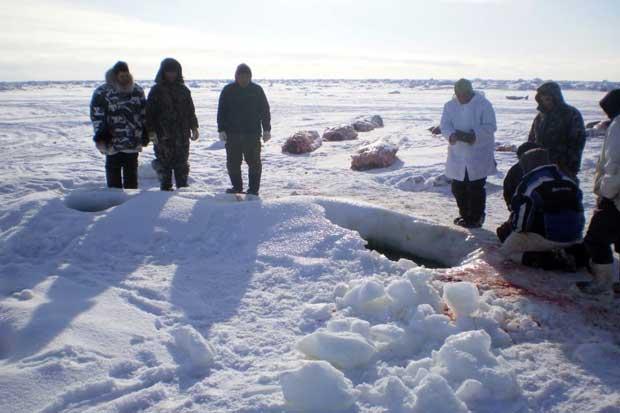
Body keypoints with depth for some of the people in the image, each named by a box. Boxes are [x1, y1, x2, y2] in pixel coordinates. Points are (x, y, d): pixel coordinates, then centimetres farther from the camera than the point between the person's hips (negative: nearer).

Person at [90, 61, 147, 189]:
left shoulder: (137, 91, 7)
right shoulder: (102, 93, -5)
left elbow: (144, 113, 14)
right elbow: (96, 115, -5)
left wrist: (145, 134, 11)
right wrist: (101, 134, -11)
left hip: (133, 141, 3)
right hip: (112, 141, -2)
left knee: (131, 170, 10)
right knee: (113, 169, 6)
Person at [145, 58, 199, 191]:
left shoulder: (183, 90, 12)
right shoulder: (156, 90, 2)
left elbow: (190, 110, 17)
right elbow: (150, 112, -2)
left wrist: (194, 128, 11)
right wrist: (151, 131, -10)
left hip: (182, 134, 3)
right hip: (163, 135, -3)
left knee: (182, 164, 6)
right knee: (164, 164, 1)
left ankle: (183, 188, 13)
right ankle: (165, 189, 9)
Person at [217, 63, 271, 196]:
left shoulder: (257, 90, 4)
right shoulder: (228, 90, 4)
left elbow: (265, 111, 6)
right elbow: (221, 111, 5)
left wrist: (266, 130, 1)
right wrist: (222, 130, -2)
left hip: (252, 133, -1)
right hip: (232, 133, 1)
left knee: (254, 161, 0)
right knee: (233, 162, 6)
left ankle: (253, 188, 8)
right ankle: (237, 186, 20)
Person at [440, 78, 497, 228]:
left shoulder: (484, 105, -9)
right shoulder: (450, 106, 4)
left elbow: (490, 126, -15)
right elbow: (445, 125, -5)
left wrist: (473, 135, -31)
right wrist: (452, 135, -27)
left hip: (479, 157, -4)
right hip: (458, 156, 5)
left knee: (476, 189, -1)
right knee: (458, 188, 12)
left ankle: (476, 218, 14)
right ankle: (465, 214, 31)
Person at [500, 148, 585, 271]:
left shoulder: (529, 182, -11)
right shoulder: (569, 180, 12)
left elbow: (520, 211, -13)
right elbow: (579, 209, 16)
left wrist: (517, 227, 8)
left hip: (545, 237, -7)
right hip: (574, 238, 7)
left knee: (506, 250, 10)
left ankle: (551, 260, -8)